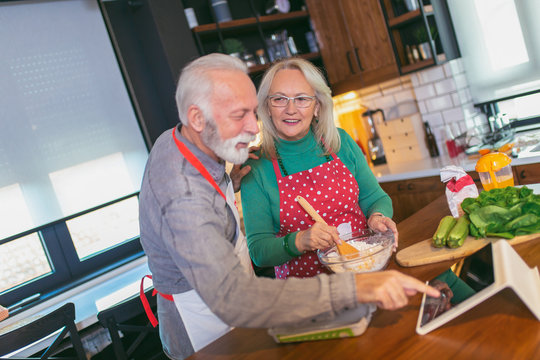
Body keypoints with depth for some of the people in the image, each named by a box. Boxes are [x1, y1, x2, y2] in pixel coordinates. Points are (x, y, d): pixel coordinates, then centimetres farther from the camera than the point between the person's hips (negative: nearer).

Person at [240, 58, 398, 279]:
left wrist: (377, 217, -11)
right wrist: (299, 241, -24)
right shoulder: (256, 168, -7)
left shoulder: (341, 142, 2)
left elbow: (375, 198, 12)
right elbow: (258, 250, -6)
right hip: (303, 283, -2)